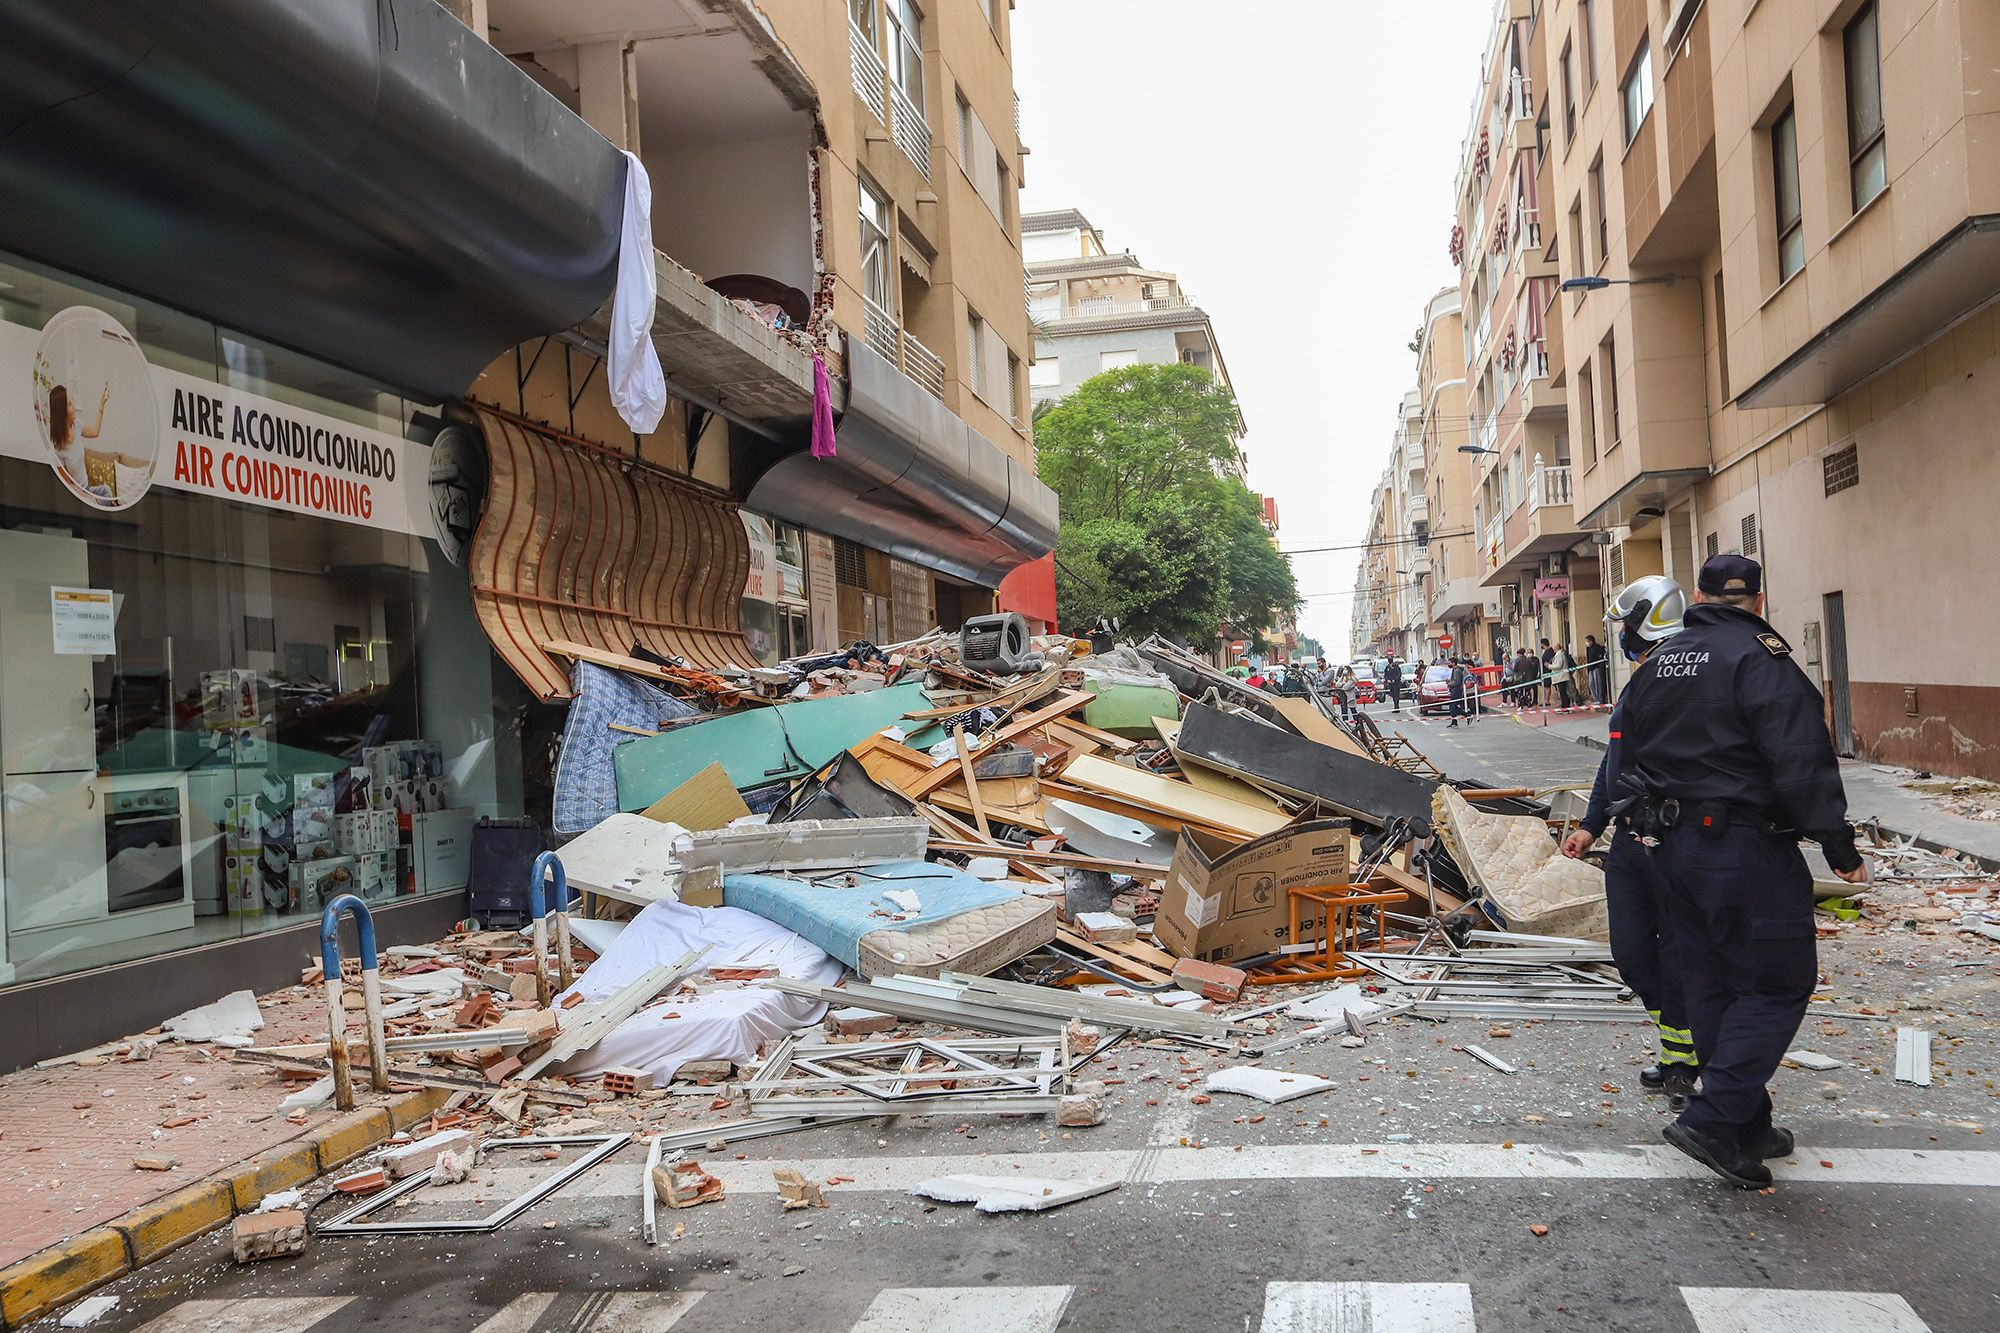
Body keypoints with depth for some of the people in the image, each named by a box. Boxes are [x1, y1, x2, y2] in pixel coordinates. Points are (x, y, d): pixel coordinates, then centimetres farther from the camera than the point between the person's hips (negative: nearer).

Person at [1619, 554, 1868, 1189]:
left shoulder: (1656, 667, 11)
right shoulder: (1760, 658, -14)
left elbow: (1631, 760, 17)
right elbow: (1802, 764, -19)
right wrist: (1841, 847, -12)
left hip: (1676, 845, 8)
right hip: (1748, 848, -8)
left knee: (1710, 987, 13)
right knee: (1776, 984, 0)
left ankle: (1747, 1127, 23)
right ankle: (1713, 1120, -8)